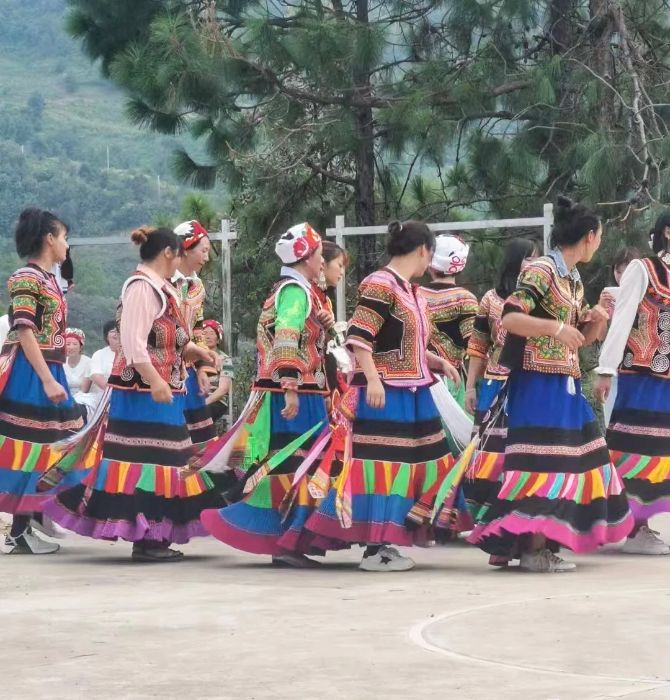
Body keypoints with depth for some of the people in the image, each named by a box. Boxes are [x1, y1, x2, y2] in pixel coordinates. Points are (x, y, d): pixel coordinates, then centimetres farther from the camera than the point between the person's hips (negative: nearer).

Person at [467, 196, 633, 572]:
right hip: (539, 383, -9)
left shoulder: (574, 281, 16)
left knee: (568, 459, 10)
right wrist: (556, 327, -28)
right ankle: (533, 547, -10)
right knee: (541, 461, -11)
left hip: (566, 384, 10)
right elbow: (510, 319, -21)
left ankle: (548, 541, 15)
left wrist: (597, 322, 3)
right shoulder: (541, 270, -12)